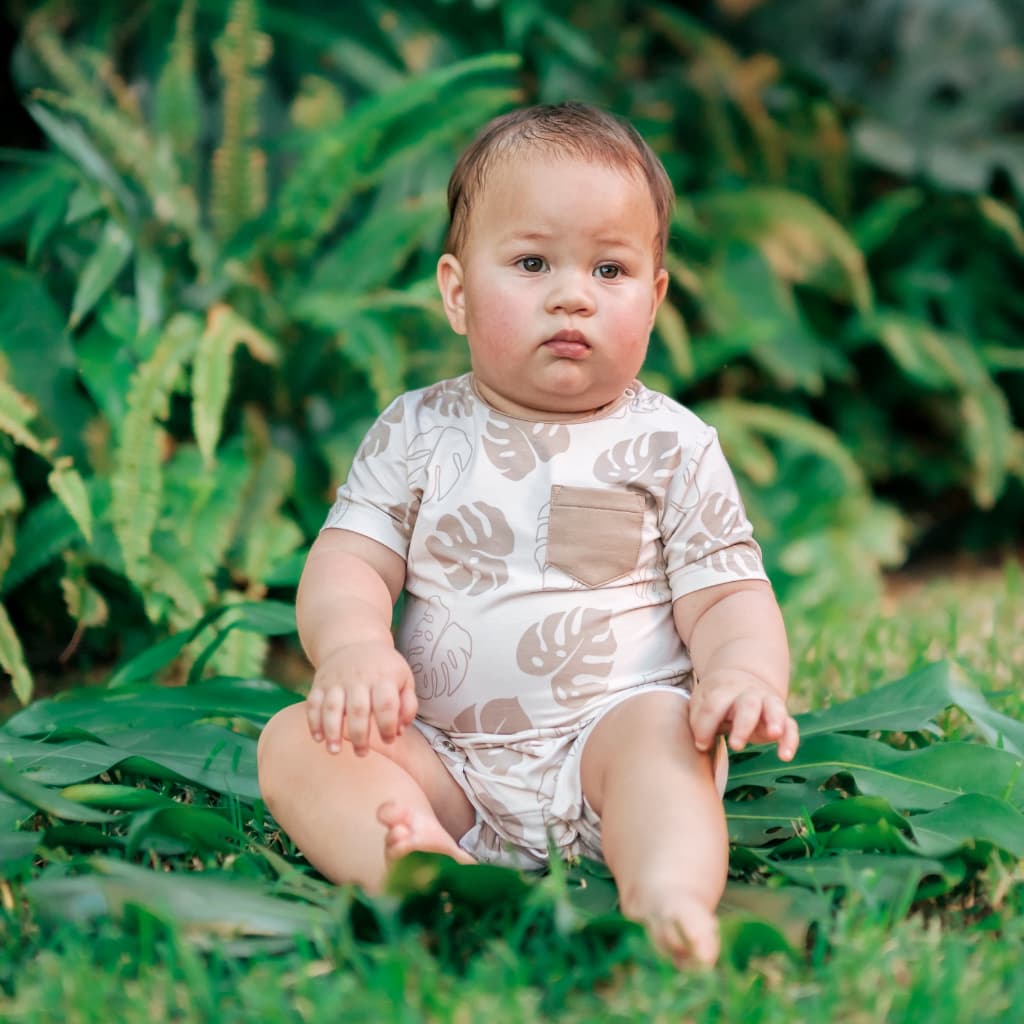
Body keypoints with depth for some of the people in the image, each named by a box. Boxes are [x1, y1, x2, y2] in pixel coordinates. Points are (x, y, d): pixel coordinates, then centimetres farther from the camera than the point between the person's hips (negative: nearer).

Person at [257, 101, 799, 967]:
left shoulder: (671, 446, 5)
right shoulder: (417, 433, 10)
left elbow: (728, 597, 1)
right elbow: (347, 564, 3)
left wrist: (746, 672, -24)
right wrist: (353, 648, -21)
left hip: (604, 749, -2)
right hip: (444, 768, 2)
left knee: (663, 727, -32)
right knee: (294, 741, -17)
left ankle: (669, 901, -54)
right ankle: (415, 864, -42)